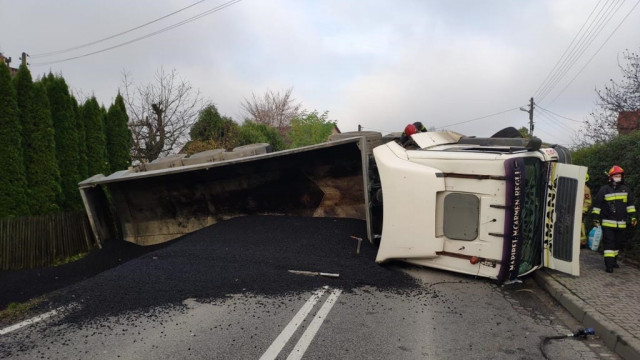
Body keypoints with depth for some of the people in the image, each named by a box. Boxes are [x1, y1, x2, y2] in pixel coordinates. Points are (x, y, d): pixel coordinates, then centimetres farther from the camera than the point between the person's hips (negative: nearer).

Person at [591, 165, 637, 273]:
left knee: (619, 243, 14)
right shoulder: (604, 189, -4)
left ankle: (613, 260, 34)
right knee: (609, 243, -7)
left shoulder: (626, 189, 8)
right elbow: (597, 205, -1)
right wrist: (596, 218, -3)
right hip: (608, 223, -4)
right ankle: (609, 264, -5)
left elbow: (630, 204, 15)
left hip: (621, 223, 5)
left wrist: (633, 216, 8)